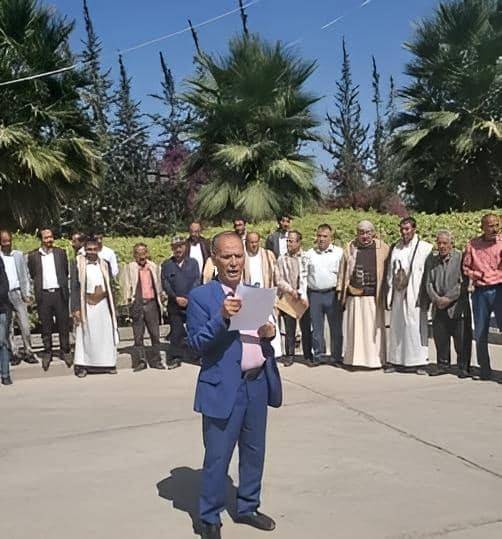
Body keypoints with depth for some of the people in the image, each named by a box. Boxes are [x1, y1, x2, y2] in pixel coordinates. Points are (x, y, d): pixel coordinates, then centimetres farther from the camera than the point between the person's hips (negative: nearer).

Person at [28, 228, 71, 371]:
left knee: (63, 325, 5)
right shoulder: (33, 256, 3)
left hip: (60, 293, 1)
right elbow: (31, 275, 9)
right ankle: (47, 353, 17)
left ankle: (65, 351, 16)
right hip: (43, 295, -1)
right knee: (45, 327, 6)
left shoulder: (60, 253, 7)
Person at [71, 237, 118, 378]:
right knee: (86, 335, 0)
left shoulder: (104, 264, 8)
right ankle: (83, 366, 6)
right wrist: (75, 308, -10)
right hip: (86, 304, -3)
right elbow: (74, 287, -3)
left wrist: (112, 307, 8)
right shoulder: (78, 263, -1)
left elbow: (110, 287, 12)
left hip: (103, 304, 3)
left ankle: (108, 363, 12)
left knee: (106, 334, 4)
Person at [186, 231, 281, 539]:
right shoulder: (201, 297, -8)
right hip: (224, 387, -6)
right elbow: (196, 344, -14)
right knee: (217, 457, 3)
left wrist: (270, 333, -6)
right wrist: (222, 317, -27)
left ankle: (248, 508, 35)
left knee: (254, 452, 18)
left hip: (258, 384, 6)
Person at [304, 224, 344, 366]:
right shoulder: (310, 253, 11)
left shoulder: (339, 252, 3)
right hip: (314, 294, 2)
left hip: (332, 294, -2)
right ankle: (318, 355, 16)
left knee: (336, 327, 3)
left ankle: (336, 357, 11)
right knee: (316, 328, 7)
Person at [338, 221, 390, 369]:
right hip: (354, 297, 2)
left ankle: (374, 359, 13)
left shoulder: (382, 248, 1)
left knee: (373, 329, 3)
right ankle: (356, 358, 16)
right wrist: (342, 294, 8)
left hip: (374, 297, -2)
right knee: (355, 329, 7)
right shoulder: (350, 248, 7)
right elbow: (344, 272, 11)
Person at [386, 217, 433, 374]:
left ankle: (419, 362, 3)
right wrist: (389, 295, 8)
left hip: (415, 295, -4)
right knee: (397, 327, 7)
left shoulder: (425, 248, -1)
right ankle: (396, 360, 14)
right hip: (398, 294, 4)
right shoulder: (396, 248, 12)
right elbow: (390, 273, 13)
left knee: (417, 327, -4)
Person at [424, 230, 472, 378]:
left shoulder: (461, 257, -5)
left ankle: (464, 367, 10)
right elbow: (428, 282, 8)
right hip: (439, 308, 4)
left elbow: (463, 283, -10)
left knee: (462, 340, 0)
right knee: (440, 338, 9)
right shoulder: (431, 259, 9)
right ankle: (443, 365, 21)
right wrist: (436, 299, -8)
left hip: (457, 306, -4)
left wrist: (448, 298, -15)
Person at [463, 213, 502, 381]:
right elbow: (465, 267, 10)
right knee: (480, 333, 8)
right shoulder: (473, 245, 5)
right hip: (480, 292, 2)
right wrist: (477, 275, -6)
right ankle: (484, 369, 21)